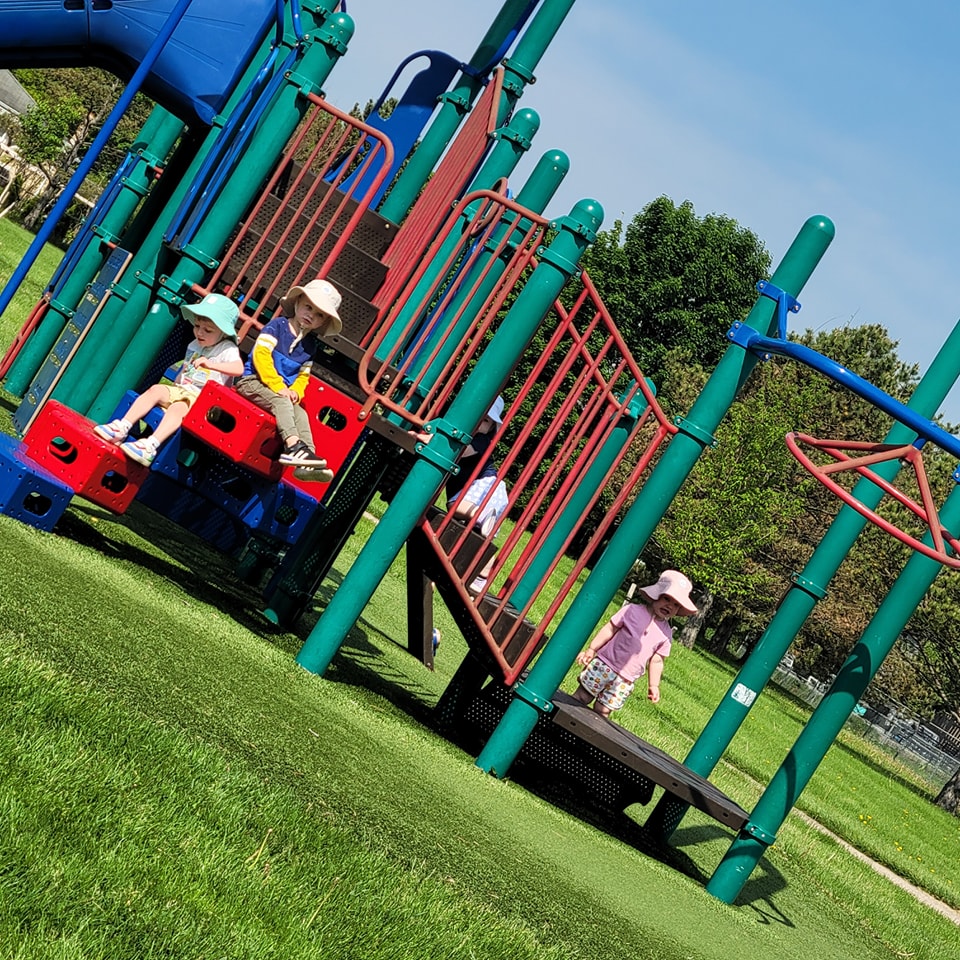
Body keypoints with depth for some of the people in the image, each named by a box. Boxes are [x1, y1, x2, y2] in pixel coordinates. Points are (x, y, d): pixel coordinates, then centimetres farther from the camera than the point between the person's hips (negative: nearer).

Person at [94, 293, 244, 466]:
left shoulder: (227, 349, -4)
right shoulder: (194, 346, 19)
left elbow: (239, 368, -24)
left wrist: (211, 364, -35)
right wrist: (174, 384, 16)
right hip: (179, 390, 7)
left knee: (178, 407, -36)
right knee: (156, 389, -21)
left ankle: (150, 447, -52)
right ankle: (122, 428, -28)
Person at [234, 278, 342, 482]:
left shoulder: (310, 344, 13)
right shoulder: (278, 325, -5)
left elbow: (303, 375, 14)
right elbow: (261, 355, -16)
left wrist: (295, 391, -10)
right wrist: (277, 386, -23)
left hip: (281, 392, 6)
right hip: (253, 381, -6)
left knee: (300, 413, -18)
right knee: (281, 402, -32)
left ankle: (307, 457, -30)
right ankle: (293, 445, -47)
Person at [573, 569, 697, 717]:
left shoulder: (665, 633, 2)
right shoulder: (633, 611, -7)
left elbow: (656, 661, 9)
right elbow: (610, 629, -4)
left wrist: (653, 685, 7)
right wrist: (591, 650, -6)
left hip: (625, 680, 2)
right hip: (603, 665, -2)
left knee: (603, 710, 1)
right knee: (583, 697, 4)